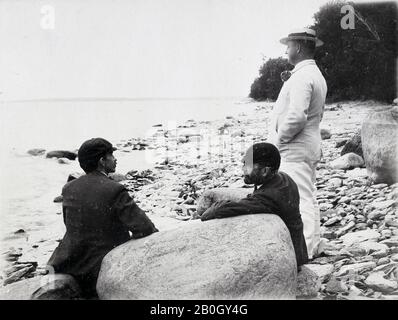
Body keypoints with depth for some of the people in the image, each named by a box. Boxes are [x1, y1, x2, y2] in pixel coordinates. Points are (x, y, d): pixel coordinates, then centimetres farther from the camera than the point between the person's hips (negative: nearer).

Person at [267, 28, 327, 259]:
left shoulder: (301, 77, -18)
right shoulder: (317, 75, 16)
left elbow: (297, 116, -28)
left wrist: (278, 139, -14)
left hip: (295, 150, -11)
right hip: (311, 147, 11)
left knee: (300, 201, -8)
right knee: (309, 199, 15)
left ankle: (304, 252, -5)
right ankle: (312, 247, 25)